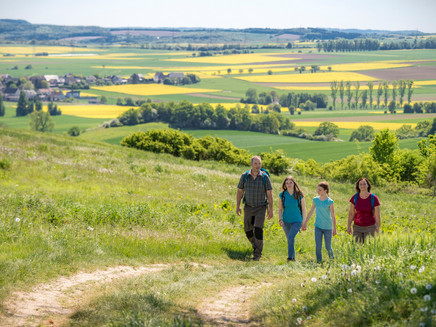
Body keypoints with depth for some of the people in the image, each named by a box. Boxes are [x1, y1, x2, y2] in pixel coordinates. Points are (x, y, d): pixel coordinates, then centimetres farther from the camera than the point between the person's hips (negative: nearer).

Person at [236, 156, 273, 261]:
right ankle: (255, 244, 40)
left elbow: (269, 194, -4)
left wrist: (270, 209, -7)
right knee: (248, 230, 10)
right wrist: (238, 206, 0)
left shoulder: (265, 177, -7)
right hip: (248, 208, 3)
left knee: (258, 230, -15)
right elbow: (240, 191, 4)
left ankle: (257, 254, -8)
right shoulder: (244, 176, -3)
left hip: (261, 208, -3)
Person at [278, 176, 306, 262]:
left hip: (297, 221, -3)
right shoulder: (282, 195, 0)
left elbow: (303, 209, 3)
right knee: (289, 240, 10)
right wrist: (280, 219, -7)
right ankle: (293, 258, 25)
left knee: (291, 237, -23)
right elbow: (280, 209, 7)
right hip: (286, 221, 3)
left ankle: (290, 257, -20)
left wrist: (304, 222, 2)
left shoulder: (299, 195, -5)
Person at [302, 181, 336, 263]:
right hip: (318, 226, 3)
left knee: (328, 247, 5)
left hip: (327, 227, -3)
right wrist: (305, 223, 12)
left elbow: (333, 216, -10)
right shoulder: (316, 199, 0)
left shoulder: (330, 202, -12)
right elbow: (311, 212, 10)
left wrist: (334, 228, -11)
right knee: (318, 247, -5)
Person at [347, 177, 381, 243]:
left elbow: (377, 215, -8)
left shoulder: (374, 198, -13)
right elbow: (351, 213, 2)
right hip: (357, 227, 2)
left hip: (370, 227, -2)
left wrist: (378, 230, -6)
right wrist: (349, 227, 3)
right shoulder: (354, 198, -6)